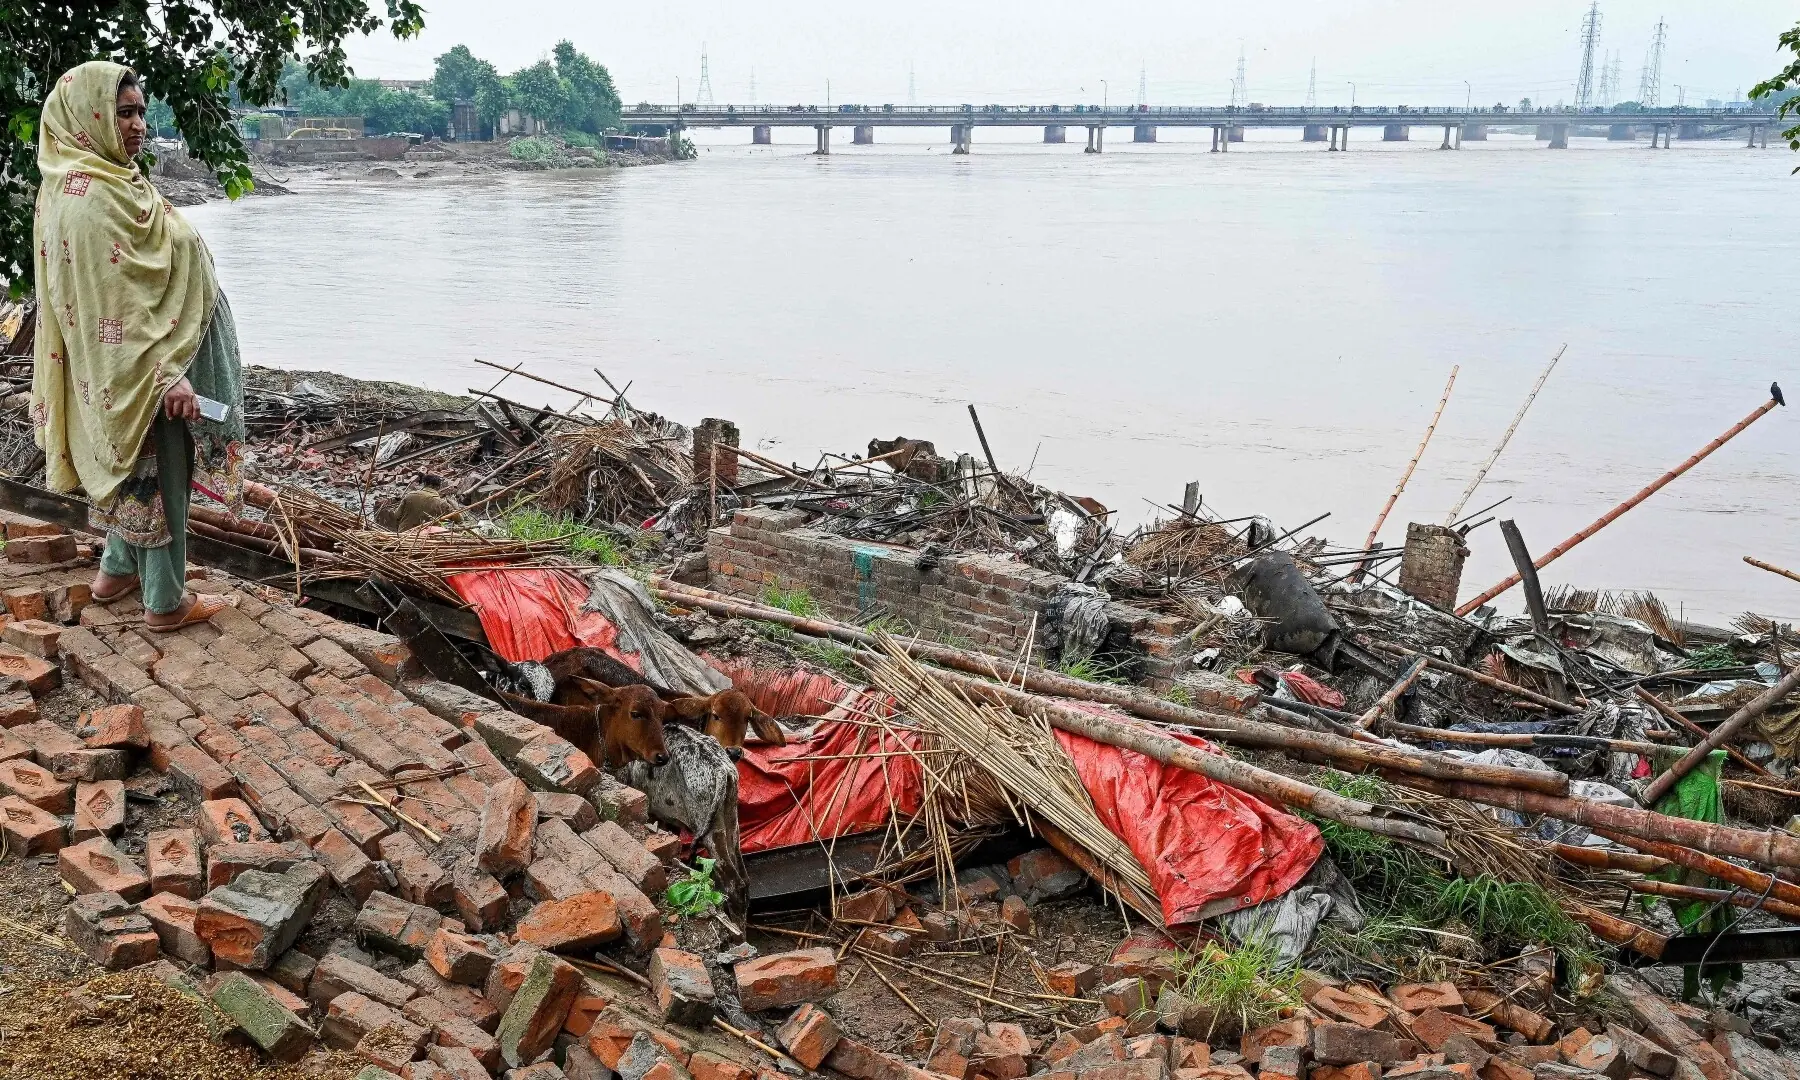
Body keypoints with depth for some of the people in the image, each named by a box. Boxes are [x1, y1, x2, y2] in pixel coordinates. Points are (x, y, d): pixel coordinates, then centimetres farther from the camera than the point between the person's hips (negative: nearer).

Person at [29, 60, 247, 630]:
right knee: (159, 475, 2)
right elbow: (114, 304, -27)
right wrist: (166, 376, -28)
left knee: (134, 470, 23)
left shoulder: (108, 181, 9)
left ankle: (117, 570, 38)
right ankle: (166, 601, 14)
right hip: (139, 368, -10)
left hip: (128, 368, 10)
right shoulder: (89, 197, -23)